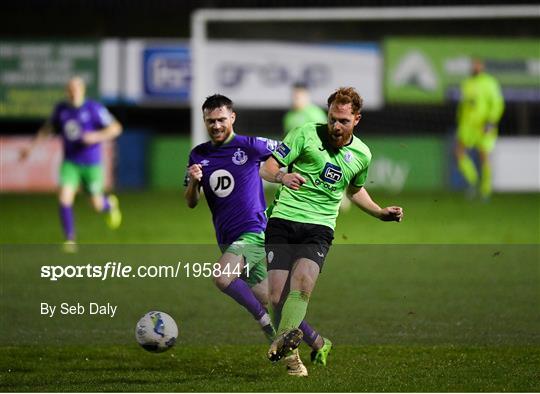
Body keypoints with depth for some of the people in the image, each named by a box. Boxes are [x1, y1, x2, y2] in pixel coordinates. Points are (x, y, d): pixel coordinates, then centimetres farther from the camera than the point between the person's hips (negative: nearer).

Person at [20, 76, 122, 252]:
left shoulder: (94, 108, -14)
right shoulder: (61, 109, 0)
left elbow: (116, 128, -12)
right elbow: (49, 127, 18)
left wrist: (97, 136, -27)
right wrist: (32, 145, 12)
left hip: (91, 163, -2)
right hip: (70, 163, 2)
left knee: (97, 205, 8)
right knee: (64, 199, -16)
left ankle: (110, 204, 47)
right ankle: (70, 240, -4)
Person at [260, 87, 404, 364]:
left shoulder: (362, 154, 12)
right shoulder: (306, 135, 0)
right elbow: (266, 168, -1)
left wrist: (381, 213, 23)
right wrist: (282, 177, -23)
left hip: (320, 227, 1)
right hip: (284, 219, -1)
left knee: (304, 279, -30)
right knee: (277, 297, -11)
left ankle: (285, 337, -47)